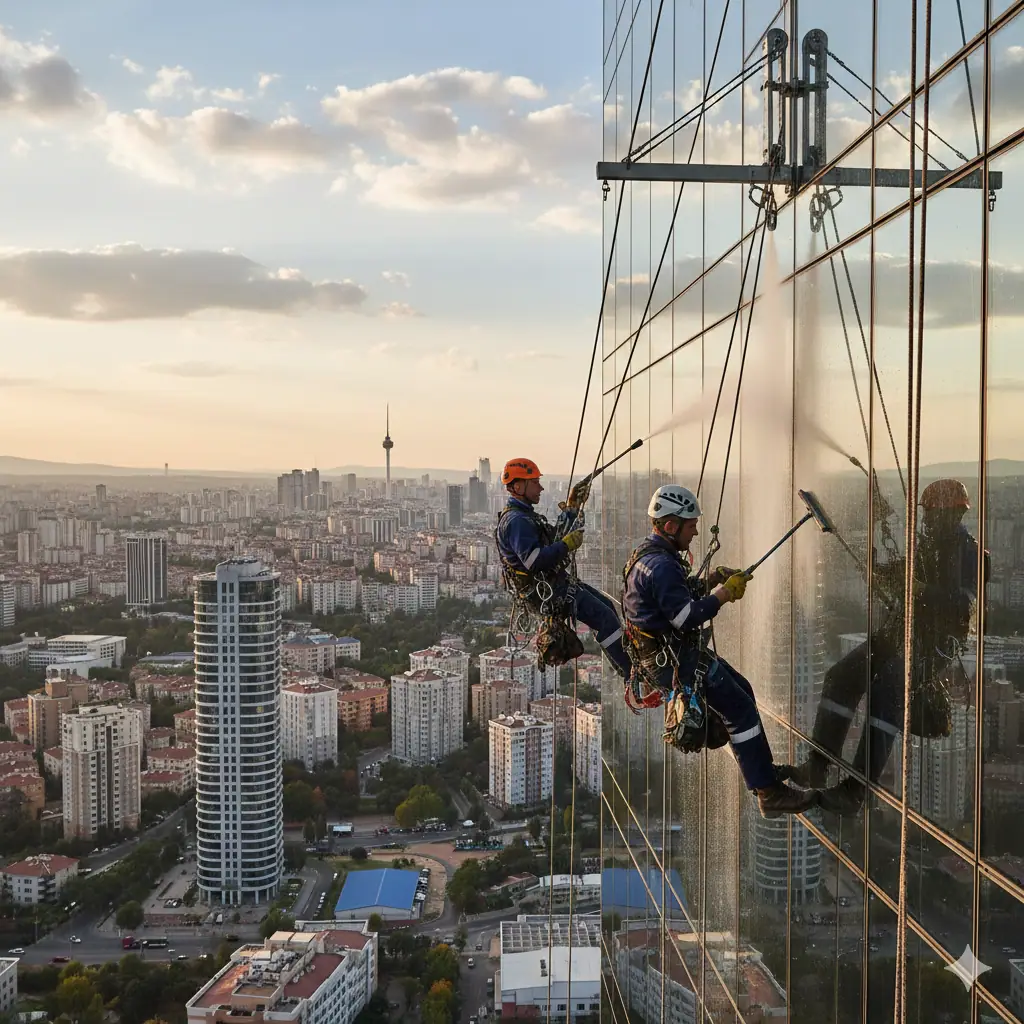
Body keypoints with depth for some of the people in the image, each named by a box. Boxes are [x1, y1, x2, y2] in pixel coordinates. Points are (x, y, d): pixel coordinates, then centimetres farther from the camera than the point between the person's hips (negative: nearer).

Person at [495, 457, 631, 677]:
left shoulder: (525, 515, 14)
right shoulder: (515, 521, -20)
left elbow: (554, 539, 21)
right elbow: (534, 561, -31)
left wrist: (572, 507, 16)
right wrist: (568, 543, -24)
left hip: (555, 582, 11)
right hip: (546, 592, -11)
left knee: (605, 603, 15)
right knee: (604, 616, -10)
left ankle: (627, 668, 20)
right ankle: (633, 674, -4)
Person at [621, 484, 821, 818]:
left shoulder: (649, 555, 11)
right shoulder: (660, 566, -23)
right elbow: (687, 616, -26)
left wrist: (711, 582, 7)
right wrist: (724, 592, -14)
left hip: (672, 653, 11)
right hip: (673, 661, -11)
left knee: (742, 690, 20)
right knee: (741, 709, -11)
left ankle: (760, 766, 31)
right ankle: (770, 793, -8)